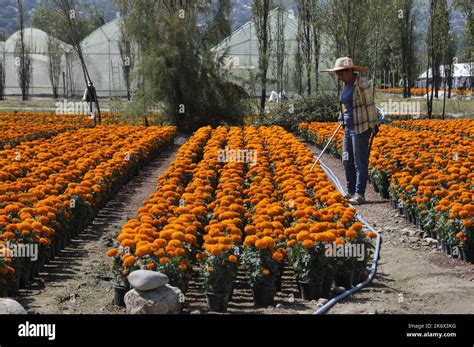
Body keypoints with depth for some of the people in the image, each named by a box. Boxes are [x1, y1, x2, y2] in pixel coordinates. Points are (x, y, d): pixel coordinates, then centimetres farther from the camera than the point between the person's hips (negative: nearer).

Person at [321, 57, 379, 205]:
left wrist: (373, 125, -12)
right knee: (347, 161, 11)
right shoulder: (347, 85, 10)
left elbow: (370, 105, -14)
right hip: (349, 127, 9)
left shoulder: (363, 85, -16)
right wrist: (342, 118, 20)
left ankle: (360, 195, -1)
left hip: (361, 128, -9)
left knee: (360, 162, -5)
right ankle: (351, 192, 19)